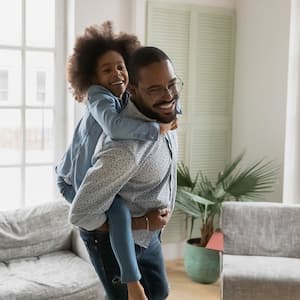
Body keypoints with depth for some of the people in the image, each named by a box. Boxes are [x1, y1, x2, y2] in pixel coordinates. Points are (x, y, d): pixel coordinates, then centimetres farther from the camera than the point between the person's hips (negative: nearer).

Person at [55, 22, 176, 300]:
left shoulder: (131, 99, -2)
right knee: (120, 209, -32)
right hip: (76, 182, -8)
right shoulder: (97, 95, -24)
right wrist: (157, 129, -37)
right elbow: (115, 126, -43)